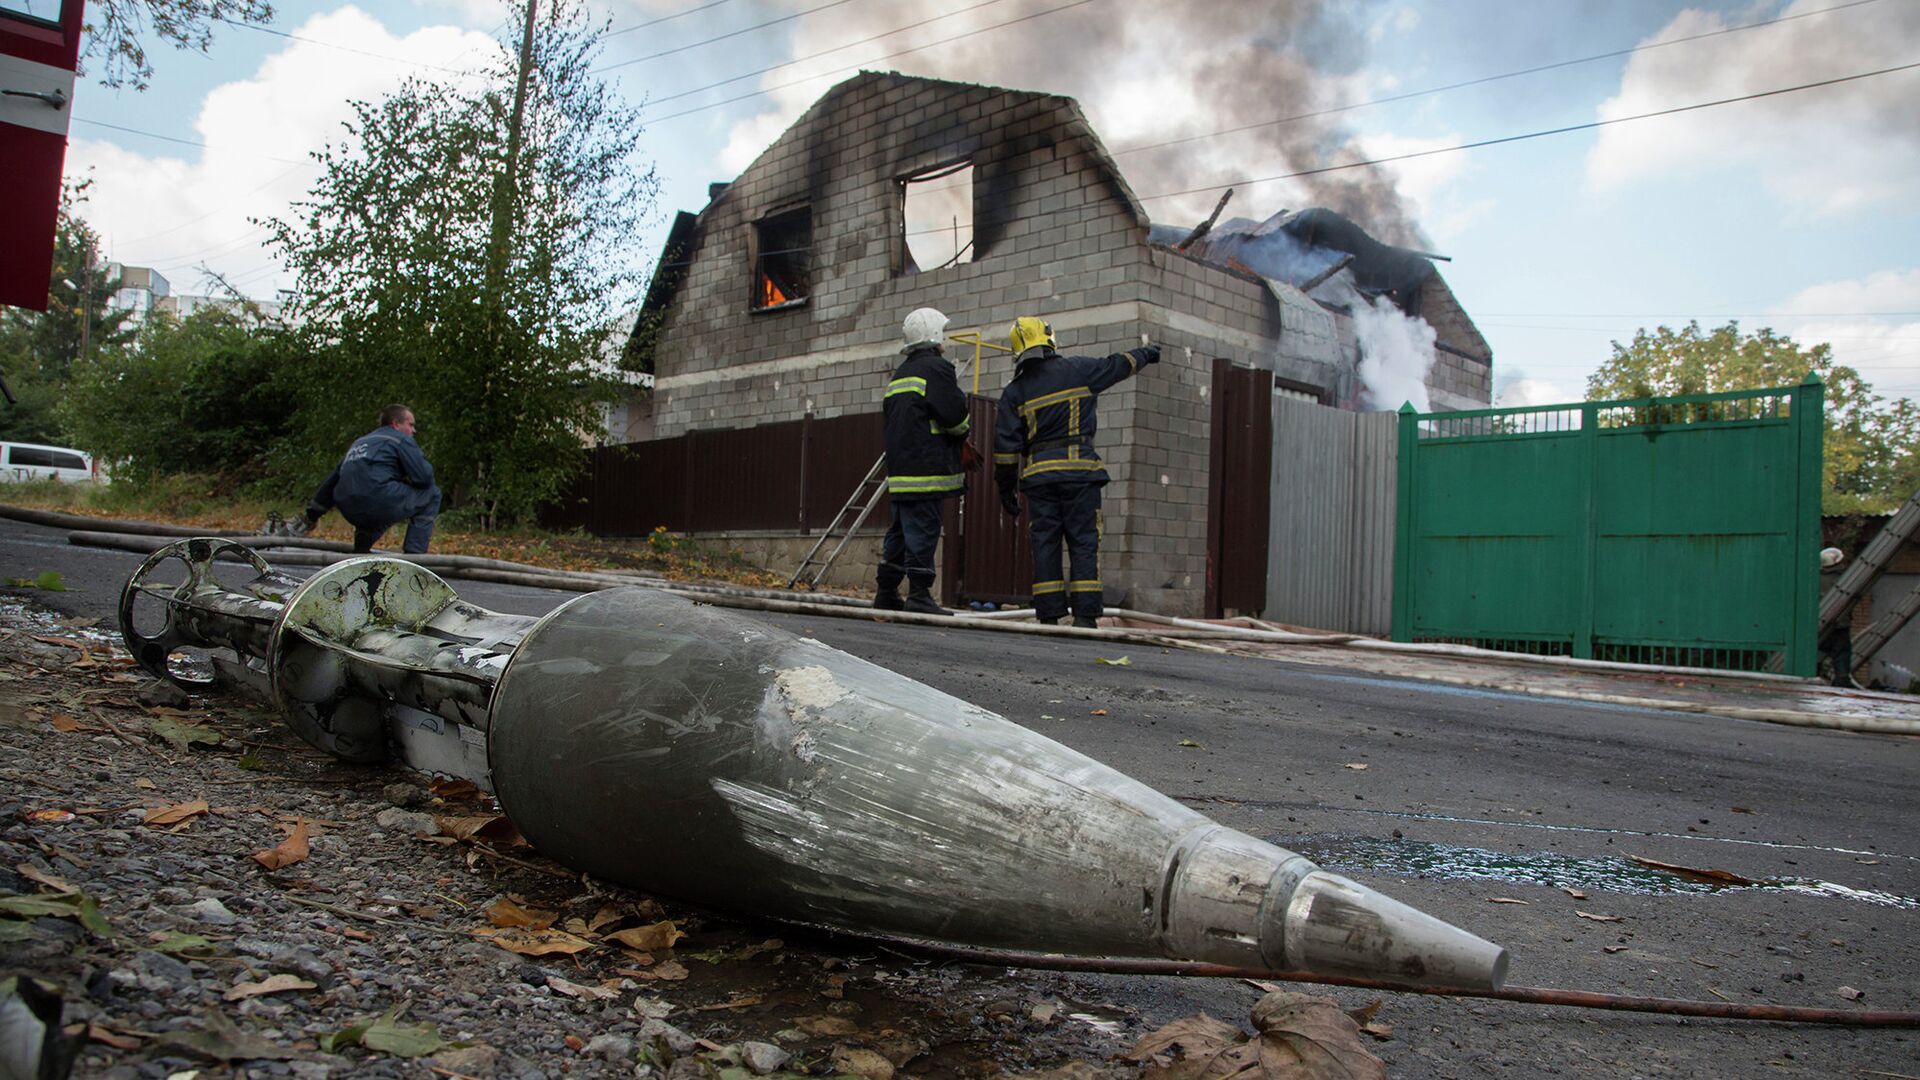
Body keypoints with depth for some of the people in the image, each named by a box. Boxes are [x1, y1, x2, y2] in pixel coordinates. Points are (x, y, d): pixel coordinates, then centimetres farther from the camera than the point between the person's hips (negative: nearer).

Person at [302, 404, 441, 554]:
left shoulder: (360, 442, 30)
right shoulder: (401, 440, 6)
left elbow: (333, 478, 34)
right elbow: (424, 478, -3)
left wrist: (313, 513, 41)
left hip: (350, 512, 8)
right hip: (380, 502, -8)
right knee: (431, 494, 9)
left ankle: (360, 552, 17)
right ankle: (414, 555, -2)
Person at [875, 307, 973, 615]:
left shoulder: (899, 375, 21)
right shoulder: (936, 368, -8)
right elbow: (955, 417, -15)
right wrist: (966, 426, 8)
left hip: (900, 470, 9)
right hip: (928, 471, -8)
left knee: (900, 532, 13)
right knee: (922, 533, -7)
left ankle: (886, 594, 17)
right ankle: (919, 595, -7)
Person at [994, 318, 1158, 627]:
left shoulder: (1015, 391, 7)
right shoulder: (1078, 370, 4)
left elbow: (1006, 444, 4)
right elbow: (1116, 365, 20)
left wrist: (1005, 487, 11)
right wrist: (1144, 354, 40)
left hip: (1038, 476, 2)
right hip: (1080, 471, -2)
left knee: (1045, 544, 4)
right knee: (1083, 543, 0)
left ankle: (1048, 616, 1)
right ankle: (1085, 615, -7)